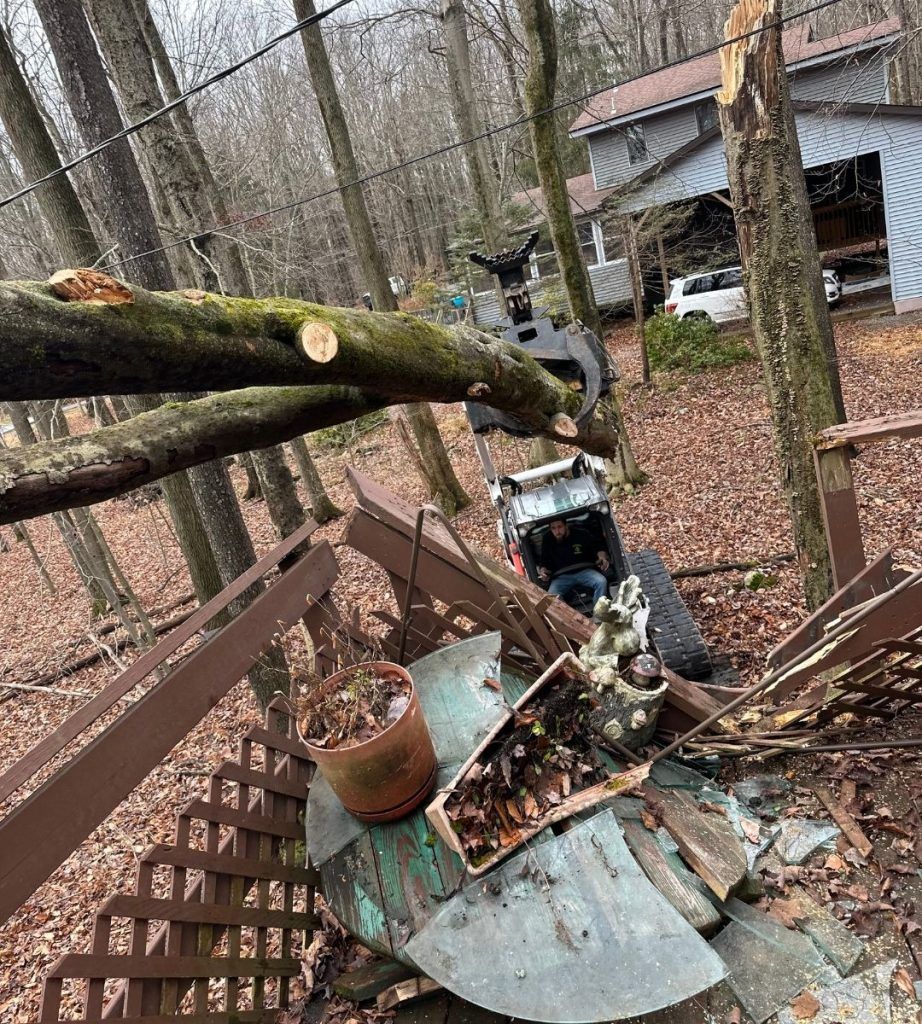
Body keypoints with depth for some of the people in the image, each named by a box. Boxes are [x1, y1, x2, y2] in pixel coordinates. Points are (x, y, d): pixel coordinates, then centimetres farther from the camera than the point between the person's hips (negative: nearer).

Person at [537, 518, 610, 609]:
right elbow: (543, 562, 13)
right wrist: (542, 570, -9)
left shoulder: (581, 533, -4)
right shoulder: (547, 540, 1)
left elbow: (598, 546, 9)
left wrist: (602, 557, -13)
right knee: (551, 597, -30)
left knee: (601, 582, -30)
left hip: (584, 571, 0)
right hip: (562, 576, 0)